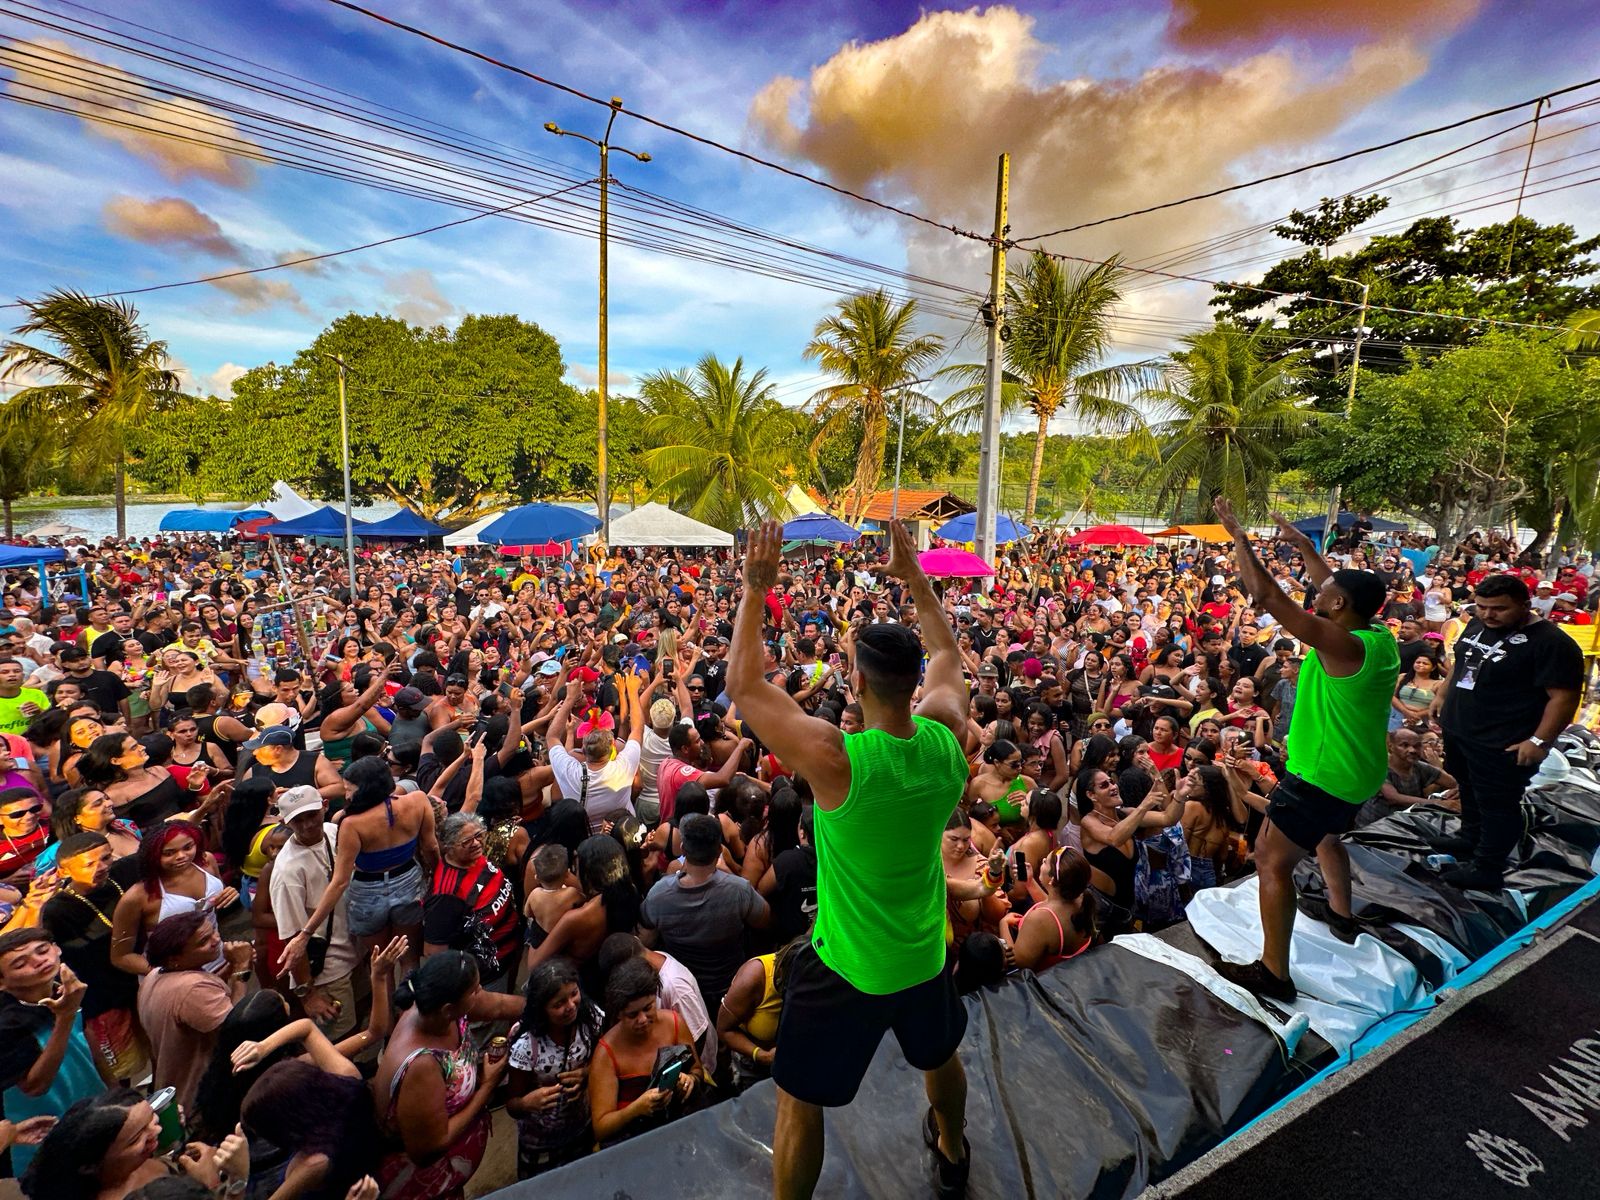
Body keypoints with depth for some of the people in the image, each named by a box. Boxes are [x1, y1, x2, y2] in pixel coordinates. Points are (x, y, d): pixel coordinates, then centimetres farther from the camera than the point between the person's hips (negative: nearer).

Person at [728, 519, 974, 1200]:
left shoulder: (834, 759, -32)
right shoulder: (948, 739, -18)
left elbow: (743, 687, -21)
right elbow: (947, 654, 2)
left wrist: (756, 589, -17)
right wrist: (913, 576, 5)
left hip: (845, 968, -6)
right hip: (926, 956, 6)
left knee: (799, 1103, 18)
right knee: (940, 1057, 36)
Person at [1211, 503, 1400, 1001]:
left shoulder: (1340, 643, -25)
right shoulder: (1381, 637, -1)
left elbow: (1265, 593, -28)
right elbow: (1340, 589, 17)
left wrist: (1238, 534, -20)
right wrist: (1303, 545, 24)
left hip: (1322, 775, -10)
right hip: (1360, 773, 10)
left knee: (1272, 860, -5)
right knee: (1326, 835, 35)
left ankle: (1274, 973, -1)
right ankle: (1342, 915, 54)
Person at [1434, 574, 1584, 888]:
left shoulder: (1551, 642, -20)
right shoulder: (1477, 625, 4)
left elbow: (1564, 697, -21)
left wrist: (1540, 741, -23)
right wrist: (1443, 694, 18)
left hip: (1502, 744, -8)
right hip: (1458, 729, 8)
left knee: (1497, 805, 4)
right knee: (1469, 789, 24)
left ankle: (1487, 868, 15)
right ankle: (1470, 837, 42)